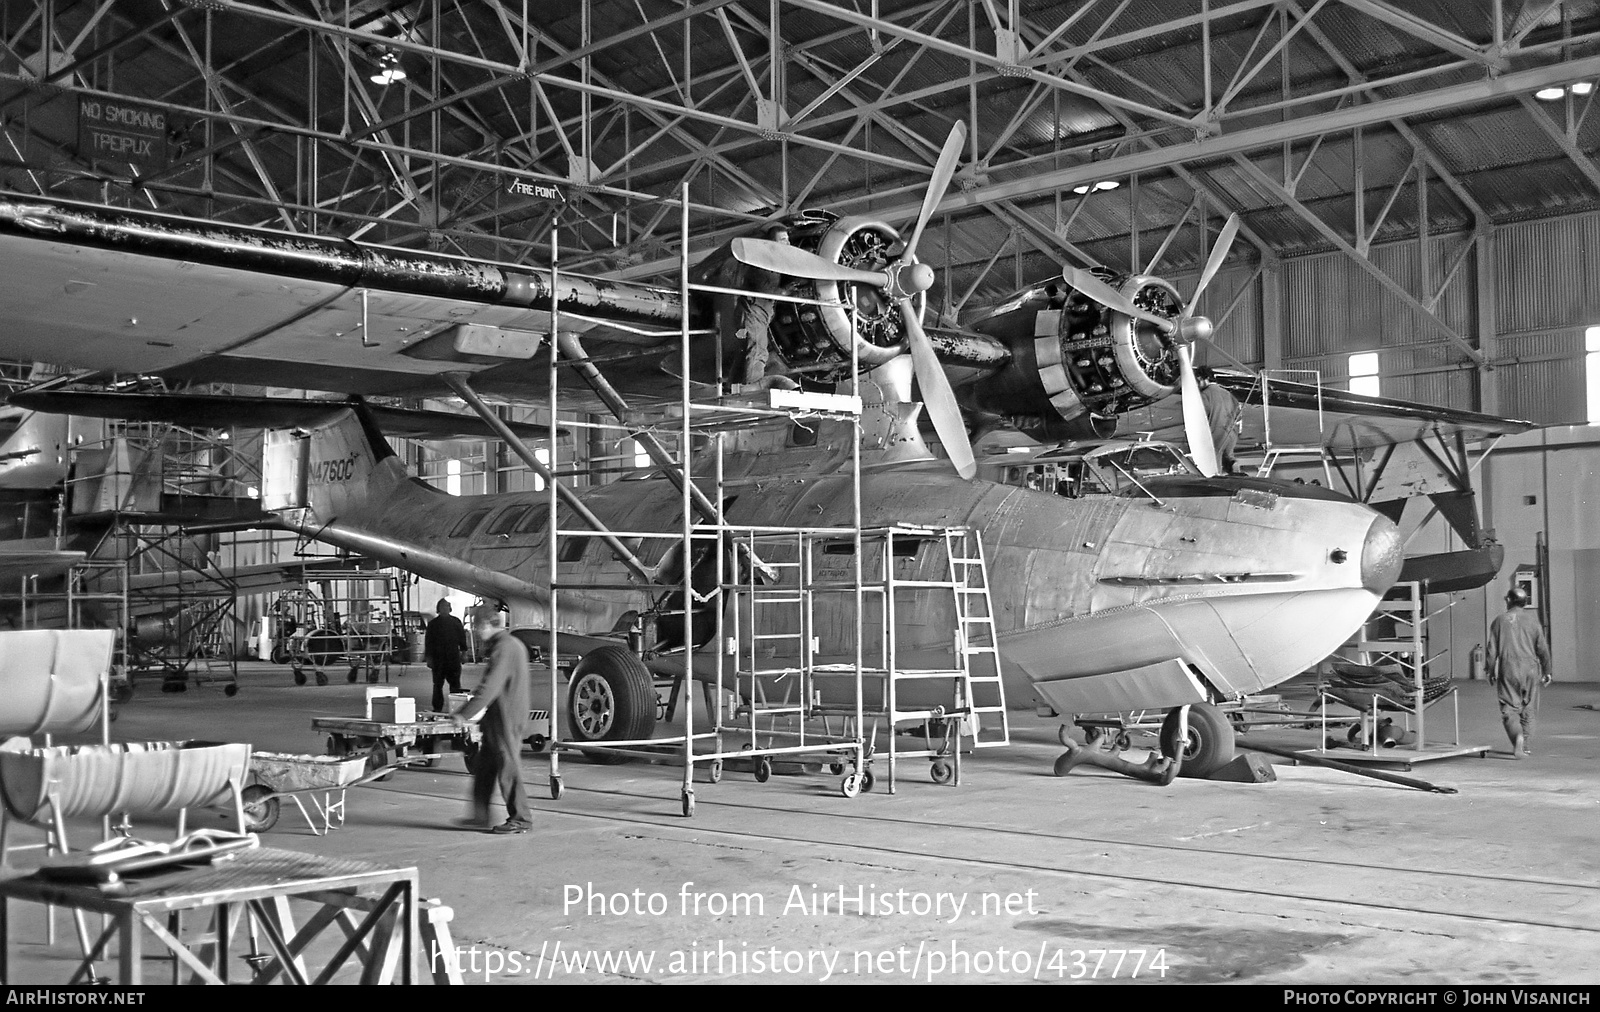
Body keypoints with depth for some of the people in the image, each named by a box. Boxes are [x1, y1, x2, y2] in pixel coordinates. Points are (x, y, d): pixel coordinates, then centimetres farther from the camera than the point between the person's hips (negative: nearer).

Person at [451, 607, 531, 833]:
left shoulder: (504, 648, -19)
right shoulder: (513, 645, 15)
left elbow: (490, 687, -26)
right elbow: (525, 688, 23)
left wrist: (464, 714, -26)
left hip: (505, 721, -10)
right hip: (496, 721, 10)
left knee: (509, 769, -1)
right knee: (484, 769, 14)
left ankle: (518, 819, 7)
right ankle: (480, 816, 20)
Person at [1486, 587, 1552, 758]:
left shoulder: (1499, 621, 1)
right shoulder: (1532, 621, 3)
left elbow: (1492, 650, 1)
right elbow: (1543, 649, 3)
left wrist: (1491, 672, 10)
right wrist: (1546, 671, 12)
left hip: (1508, 671, -2)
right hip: (1530, 669, 2)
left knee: (1509, 709, 1)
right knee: (1528, 710, 11)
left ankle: (1517, 736, -25)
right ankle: (1527, 747, 14)